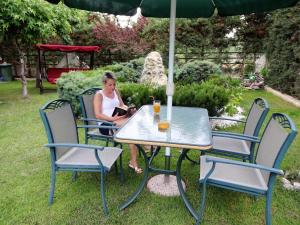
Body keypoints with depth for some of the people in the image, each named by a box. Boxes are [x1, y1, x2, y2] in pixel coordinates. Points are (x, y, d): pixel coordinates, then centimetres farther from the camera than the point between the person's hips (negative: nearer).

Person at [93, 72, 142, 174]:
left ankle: (133, 161, -25)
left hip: (118, 121, 6)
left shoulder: (116, 91, 16)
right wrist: (112, 118, -26)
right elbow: (98, 115, -12)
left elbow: (122, 105, 18)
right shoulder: (99, 95, -3)